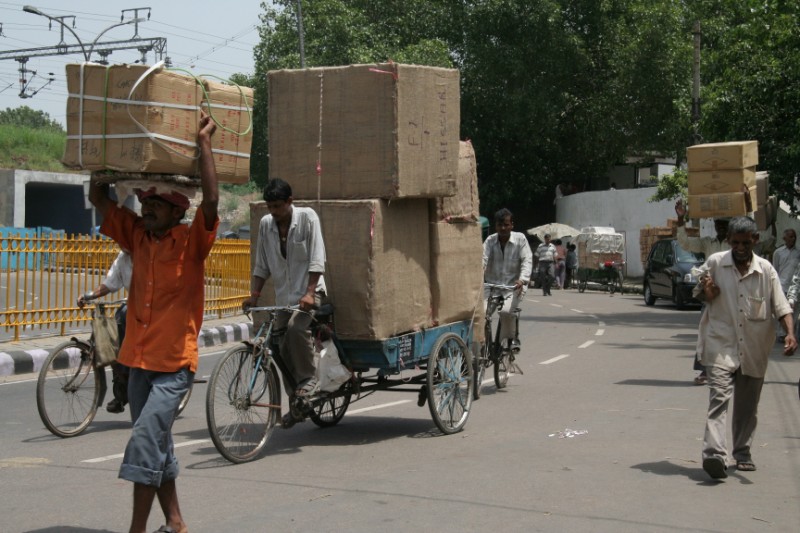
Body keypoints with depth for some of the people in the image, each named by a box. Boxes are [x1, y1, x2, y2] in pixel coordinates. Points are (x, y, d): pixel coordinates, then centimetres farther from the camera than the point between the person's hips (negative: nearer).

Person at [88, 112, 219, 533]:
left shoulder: (191, 242, -7)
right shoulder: (138, 236, 9)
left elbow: (211, 201, -23)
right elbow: (98, 198, 13)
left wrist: (203, 142, -21)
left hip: (174, 362, -7)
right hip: (139, 359, 7)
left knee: (145, 442, -14)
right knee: (156, 446, 13)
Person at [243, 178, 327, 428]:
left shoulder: (307, 217, -9)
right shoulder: (265, 224, 3)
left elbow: (317, 259, -15)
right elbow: (261, 266, 10)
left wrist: (309, 293, -23)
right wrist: (254, 295, 0)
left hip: (309, 291, -5)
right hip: (284, 295, 5)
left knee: (296, 326, -32)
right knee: (284, 350, 2)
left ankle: (308, 379, -13)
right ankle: (297, 404, 16)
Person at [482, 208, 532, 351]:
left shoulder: (520, 239, -2)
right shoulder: (490, 241, 2)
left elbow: (527, 260, -10)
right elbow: (482, 260, -11)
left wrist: (522, 279, -28)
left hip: (513, 285, -2)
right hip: (492, 284, 2)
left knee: (506, 310, -28)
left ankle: (513, 338, 0)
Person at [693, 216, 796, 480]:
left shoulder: (766, 269, 1)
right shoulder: (714, 263, 0)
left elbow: (781, 305, 0)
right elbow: (699, 292, 13)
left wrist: (790, 333, -17)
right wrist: (706, 293, -12)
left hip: (754, 348, 2)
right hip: (721, 344, -2)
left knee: (747, 406, 12)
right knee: (719, 396, -18)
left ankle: (743, 453, 29)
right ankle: (714, 454, -28)